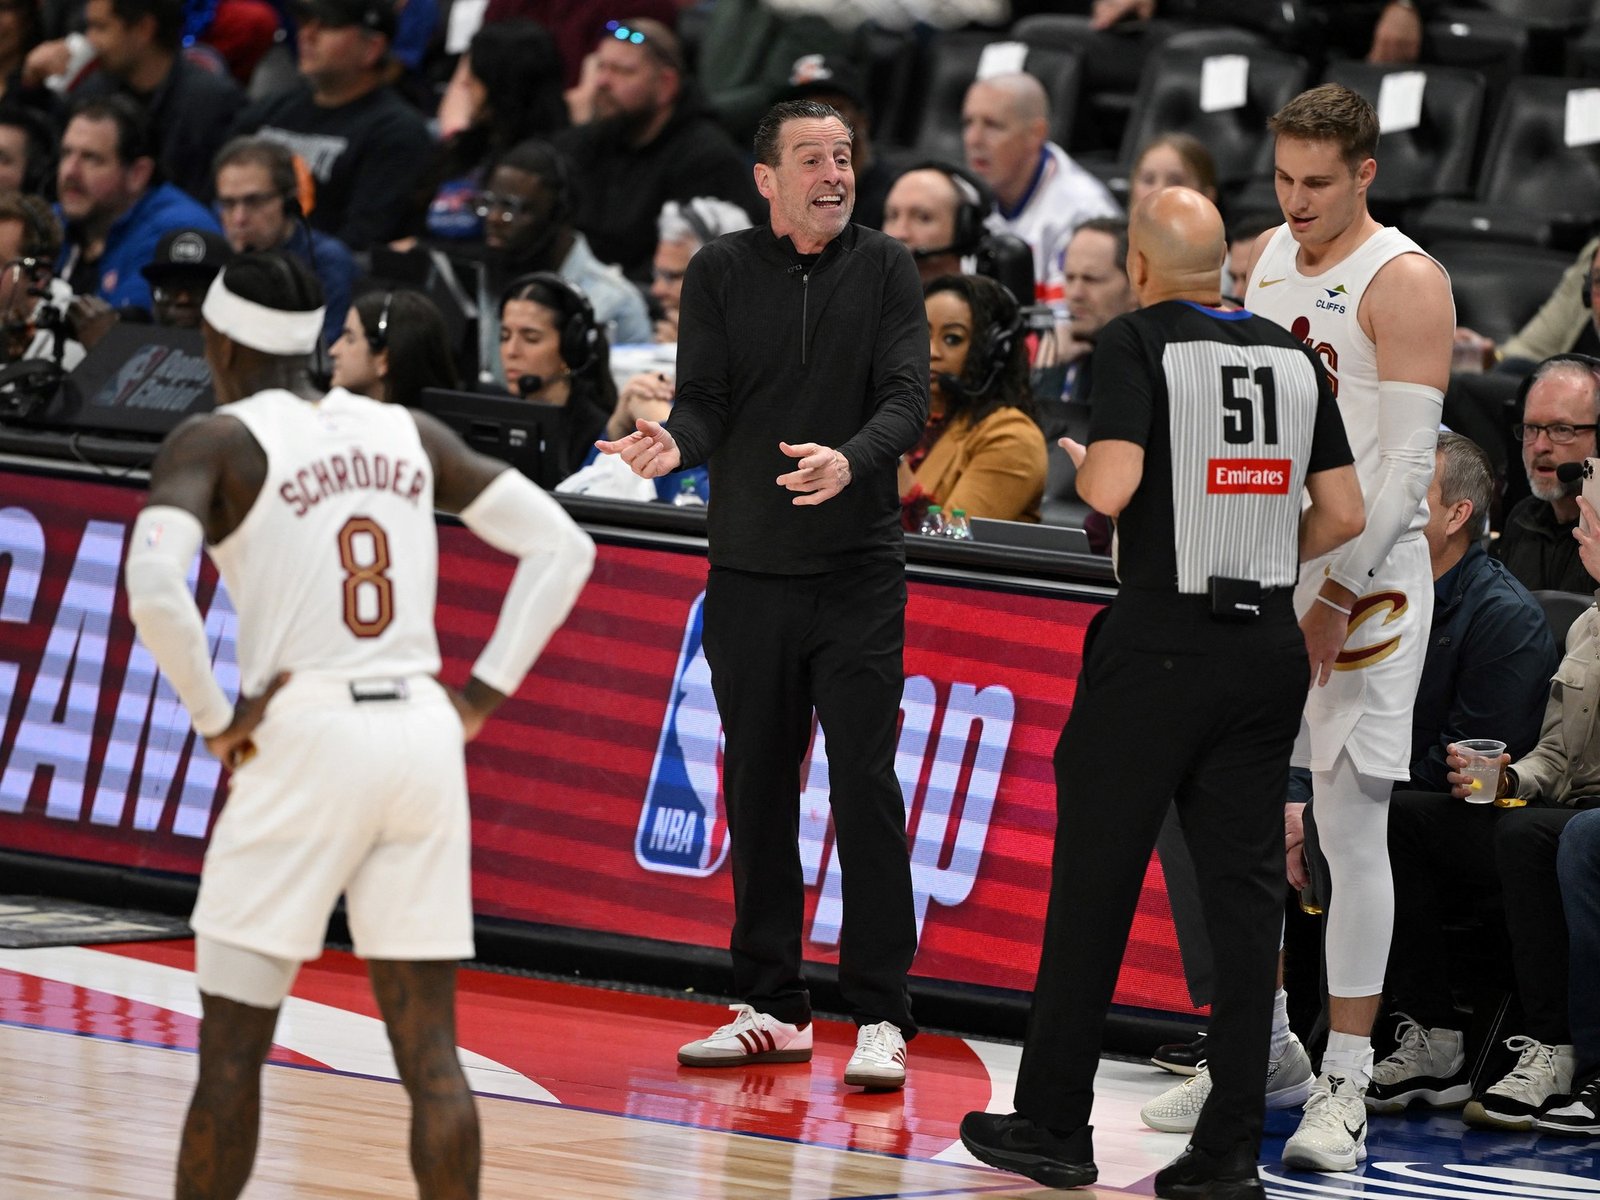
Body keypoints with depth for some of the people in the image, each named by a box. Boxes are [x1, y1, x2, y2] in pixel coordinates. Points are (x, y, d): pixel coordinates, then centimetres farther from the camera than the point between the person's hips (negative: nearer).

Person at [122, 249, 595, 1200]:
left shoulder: (217, 441, -2)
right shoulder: (408, 433, 13)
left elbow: (153, 589, -20)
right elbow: (563, 548, 11)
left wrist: (214, 721, -9)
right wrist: (483, 696, 10)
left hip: (304, 736, -4)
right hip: (422, 731, 5)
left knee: (232, 1049, 4)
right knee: (429, 1049, 5)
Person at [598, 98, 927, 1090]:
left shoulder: (885, 269, 2)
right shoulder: (722, 273, 4)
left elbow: (907, 399, -8)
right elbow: (707, 405, -1)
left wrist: (850, 460, -28)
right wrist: (677, 442, -24)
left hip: (860, 570, -2)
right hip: (748, 571, 2)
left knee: (866, 785, -8)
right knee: (757, 789, 7)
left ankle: (881, 1016, -4)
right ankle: (775, 1008, 17)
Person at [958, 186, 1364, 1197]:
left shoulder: (1138, 342, -7)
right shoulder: (1294, 357, 9)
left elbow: (1110, 489, -18)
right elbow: (1343, 515, 9)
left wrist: (1076, 460, 3)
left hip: (1158, 645, -4)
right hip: (1268, 647, 5)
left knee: (1095, 884, 6)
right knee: (1246, 894, 4)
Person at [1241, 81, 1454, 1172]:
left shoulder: (1405, 283, -11)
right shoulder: (1272, 257, 12)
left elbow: (1410, 461, -15)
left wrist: (1341, 592, -18)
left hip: (1364, 583, -7)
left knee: (1353, 829, -6)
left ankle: (1346, 1088, -3)